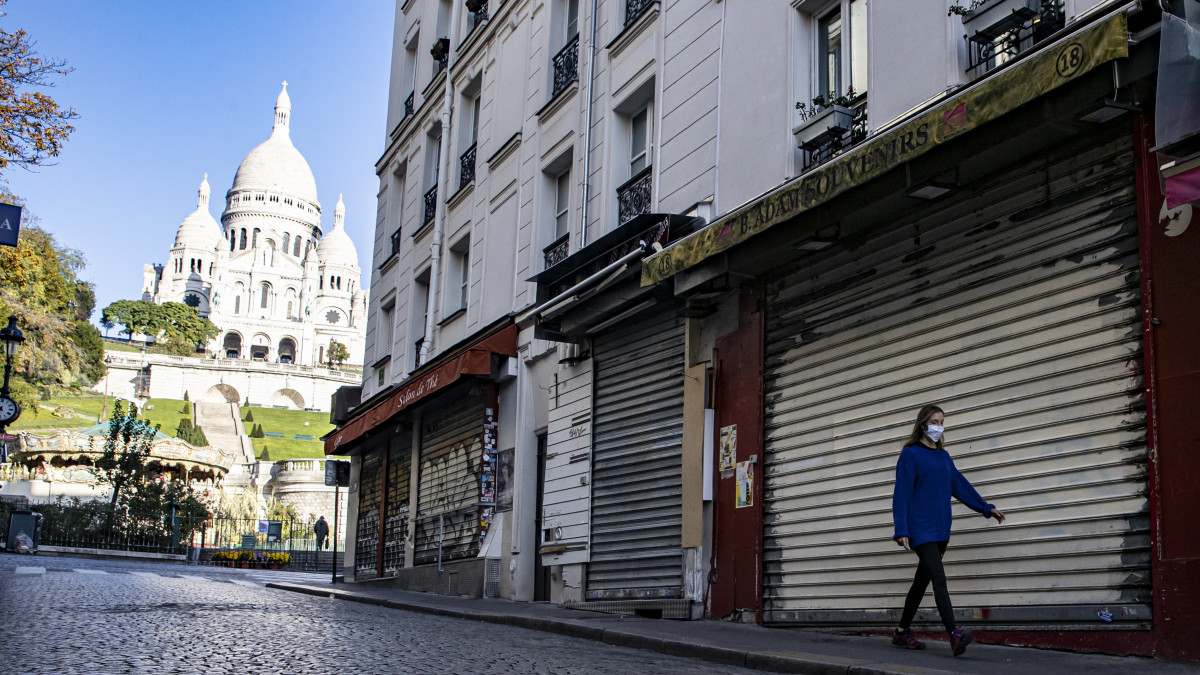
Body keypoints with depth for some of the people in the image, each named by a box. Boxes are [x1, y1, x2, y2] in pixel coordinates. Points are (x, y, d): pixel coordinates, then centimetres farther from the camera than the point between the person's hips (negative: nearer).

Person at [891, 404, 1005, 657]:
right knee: (938, 578, -18)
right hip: (920, 529, -7)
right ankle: (954, 636, -28)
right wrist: (902, 531, -15)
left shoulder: (944, 457, 16)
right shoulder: (910, 454, -4)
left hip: (940, 529, 7)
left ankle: (902, 633, 22)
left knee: (922, 580, 11)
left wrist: (986, 507, 28)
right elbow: (902, 494, -9)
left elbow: (960, 485, 26)